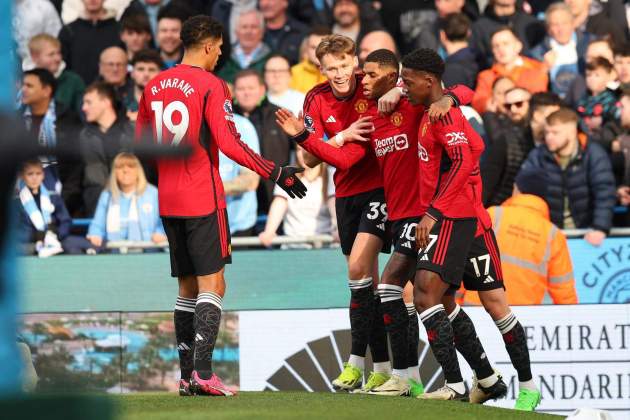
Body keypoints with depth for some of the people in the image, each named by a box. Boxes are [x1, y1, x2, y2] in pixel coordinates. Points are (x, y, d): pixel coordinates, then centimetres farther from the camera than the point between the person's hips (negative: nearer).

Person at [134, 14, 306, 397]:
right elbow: (229, 143, -18)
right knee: (212, 286, -5)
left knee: (187, 289, 13)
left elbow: (141, 145, 17)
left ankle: (187, 376, 11)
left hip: (168, 202, 7)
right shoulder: (211, 86, -10)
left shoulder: (154, 86, 10)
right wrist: (276, 173, -14)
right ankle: (203, 372, -16)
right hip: (203, 200, -7)